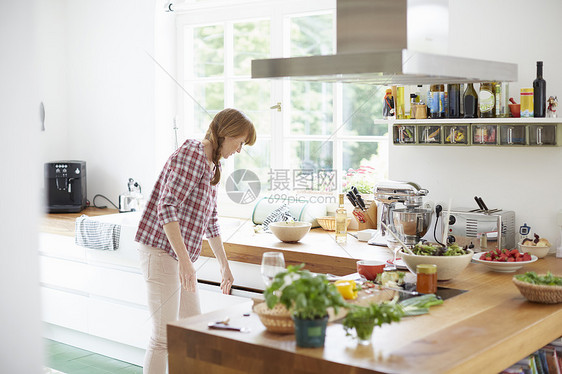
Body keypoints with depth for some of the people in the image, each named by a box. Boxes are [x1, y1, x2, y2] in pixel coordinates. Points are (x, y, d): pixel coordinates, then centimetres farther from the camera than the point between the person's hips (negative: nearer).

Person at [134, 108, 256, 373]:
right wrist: (185, 260, -29)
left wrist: (225, 266, 30)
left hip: (180, 256, 10)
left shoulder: (211, 167, 17)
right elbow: (166, 208, -23)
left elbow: (210, 222, 26)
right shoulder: (192, 154, -13)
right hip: (161, 251, -10)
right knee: (164, 337, -7)